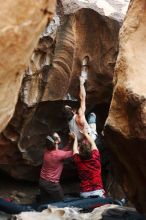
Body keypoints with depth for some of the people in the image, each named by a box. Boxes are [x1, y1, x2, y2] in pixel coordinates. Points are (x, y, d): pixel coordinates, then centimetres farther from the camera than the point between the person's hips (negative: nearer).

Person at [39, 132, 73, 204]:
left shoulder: (47, 151, -3)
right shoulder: (59, 154, -24)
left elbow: (63, 151, 10)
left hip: (42, 181, 7)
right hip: (52, 184, -7)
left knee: (44, 203, 19)